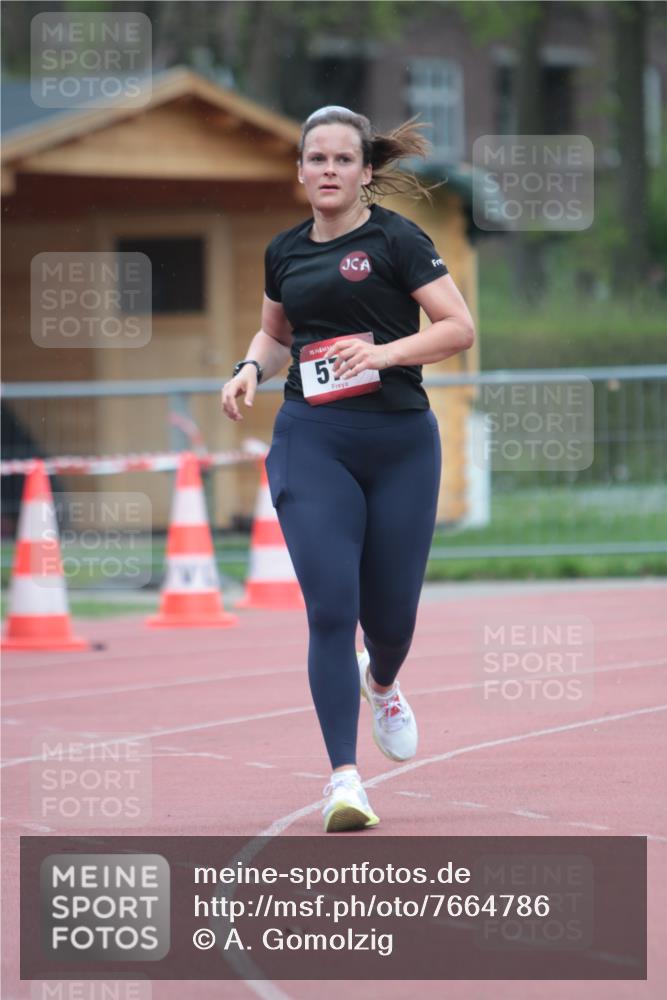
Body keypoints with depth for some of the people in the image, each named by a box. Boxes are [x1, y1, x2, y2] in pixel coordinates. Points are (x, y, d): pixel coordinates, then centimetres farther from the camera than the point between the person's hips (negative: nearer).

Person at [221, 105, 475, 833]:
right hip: (311, 440, 2)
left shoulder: (395, 240, -2)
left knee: (390, 615, 5)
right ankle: (344, 780, -12)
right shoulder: (285, 252, 11)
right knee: (330, 608, -13)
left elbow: (460, 327, -7)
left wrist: (384, 352, -20)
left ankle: (381, 683, 44)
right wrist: (251, 368, 7)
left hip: (400, 441, -2)